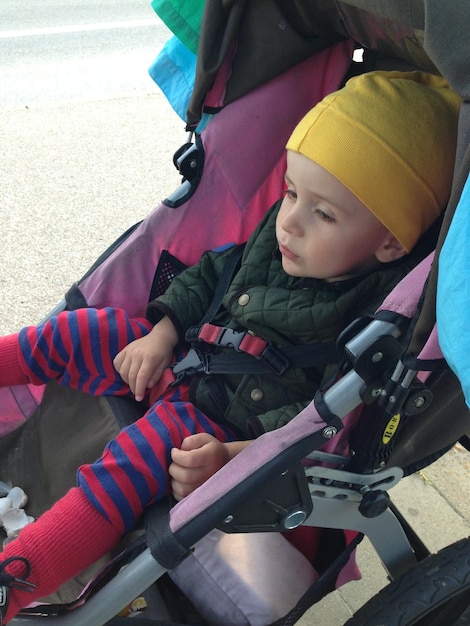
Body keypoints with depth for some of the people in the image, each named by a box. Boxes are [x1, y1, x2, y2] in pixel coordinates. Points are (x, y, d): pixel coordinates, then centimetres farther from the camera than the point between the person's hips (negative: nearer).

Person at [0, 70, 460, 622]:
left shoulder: (375, 315, -23)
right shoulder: (278, 232, -2)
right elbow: (212, 274, 12)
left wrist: (231, 456, -33)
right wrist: (163, 333, 2)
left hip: (225, 425, -7)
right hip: (181, 357, 8)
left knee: (131, 462, -30)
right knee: (74, 333, 6)